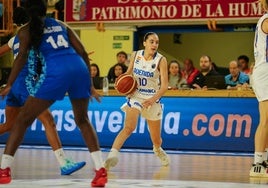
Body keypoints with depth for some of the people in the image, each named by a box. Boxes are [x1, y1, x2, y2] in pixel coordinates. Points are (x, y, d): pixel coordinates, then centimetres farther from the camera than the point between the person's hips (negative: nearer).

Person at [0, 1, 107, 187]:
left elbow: (22, 56, -2)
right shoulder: (61, 25, 28)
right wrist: (89, 84, 25)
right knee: (82, 120, 23)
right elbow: (83, 53, 21)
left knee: (23, 119, 8)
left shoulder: (26, 30, 16)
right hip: (79, 68, 4)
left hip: (56, 72, -4)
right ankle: (101, 170, 10)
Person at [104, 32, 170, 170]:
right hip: (135, 95, 0)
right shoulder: (135, 56, -3)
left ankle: (158, 149, 47)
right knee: (129, 127, -27)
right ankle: (112, 154, -37)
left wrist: (153, 99, -32)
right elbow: (129, 73, 15)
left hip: (152, 99, 0)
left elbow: (164, 86, -17)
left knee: (156, 139, 11)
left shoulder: (161, 60, -11)